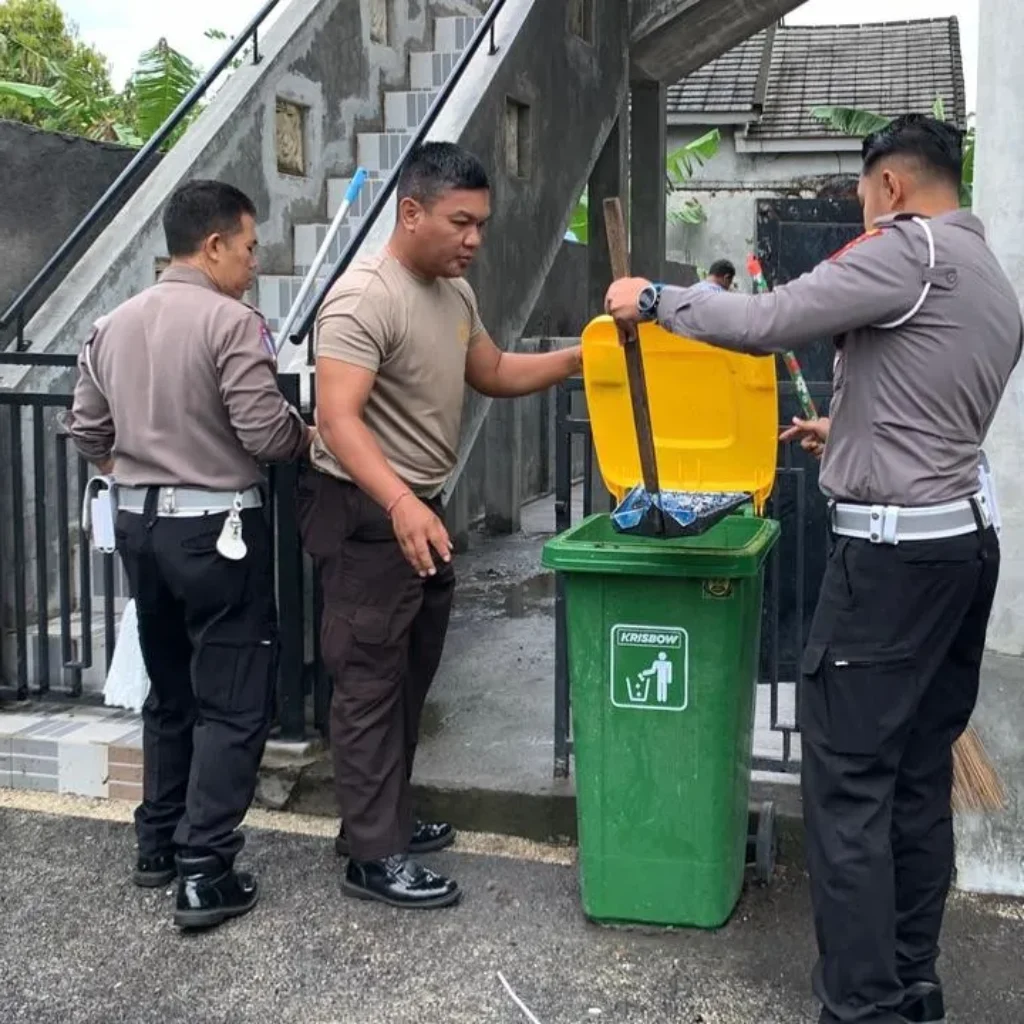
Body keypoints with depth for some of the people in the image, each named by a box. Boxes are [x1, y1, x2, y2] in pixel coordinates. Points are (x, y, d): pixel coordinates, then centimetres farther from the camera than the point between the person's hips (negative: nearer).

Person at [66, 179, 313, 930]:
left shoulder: (114, 325, 8)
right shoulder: (233, 323, -15)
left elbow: (87, 433, 11)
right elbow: (267, 433, -19)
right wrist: (312, 437, 0)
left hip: (141, 524, 8)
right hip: (218, 529, -7)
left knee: (170, 691, 20)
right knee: (233, 702, 0)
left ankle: (158, 843, 28)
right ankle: (205, 874, -2)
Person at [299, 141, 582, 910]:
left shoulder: (455, 292, 8)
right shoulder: (365, 298, -22)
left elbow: (494, 373, 21)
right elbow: (338, 419, -31)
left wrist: (574, 361, 5)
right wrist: (399, 504, -45)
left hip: (421, 511, 10)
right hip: (365, 515, -10)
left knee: (410, 677, 18)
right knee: (372, 683, -3)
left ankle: (384, 818, 32)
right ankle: (373, 857, 5)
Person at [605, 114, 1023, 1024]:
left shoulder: (912, 249, -10)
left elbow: (766, 322, -18)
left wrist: (655, 298, -4)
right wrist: (850, 433, 36)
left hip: (894, 550, -9)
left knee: (850, 777, -4)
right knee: (920, 775, 13)